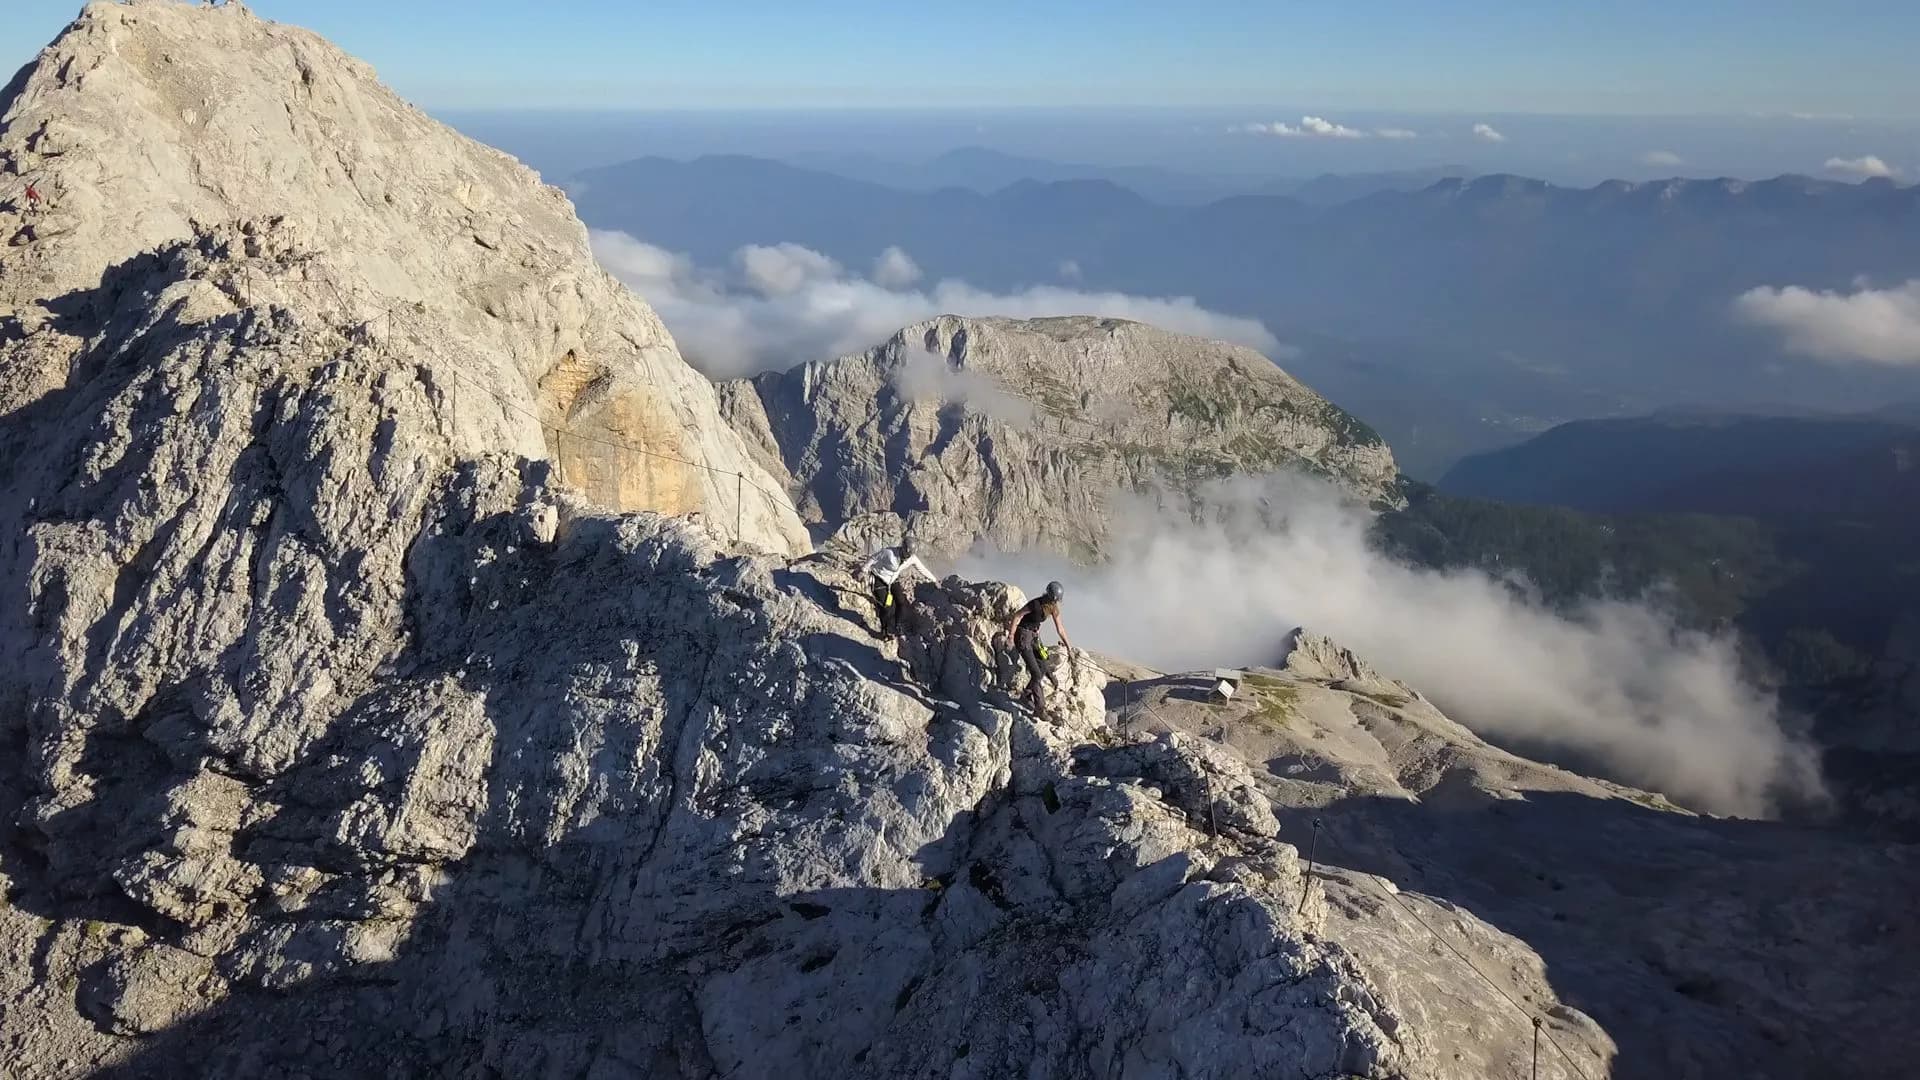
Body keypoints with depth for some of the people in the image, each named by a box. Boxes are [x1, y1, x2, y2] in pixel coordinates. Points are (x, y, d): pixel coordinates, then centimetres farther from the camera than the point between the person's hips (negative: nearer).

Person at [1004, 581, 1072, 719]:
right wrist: (1011, 636, -21)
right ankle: (1040, 709, -8)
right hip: (1023, 636, -8)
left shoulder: (1053, 607, -2)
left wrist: (1069, 646, 9)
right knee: (1036, 673, -12)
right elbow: (1016, 616, -21)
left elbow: (1060, 629, 7)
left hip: (1034, 637, 8)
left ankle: (1025, 697, 24)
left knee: (1043, 669, 6)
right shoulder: (1036, 604, -25)